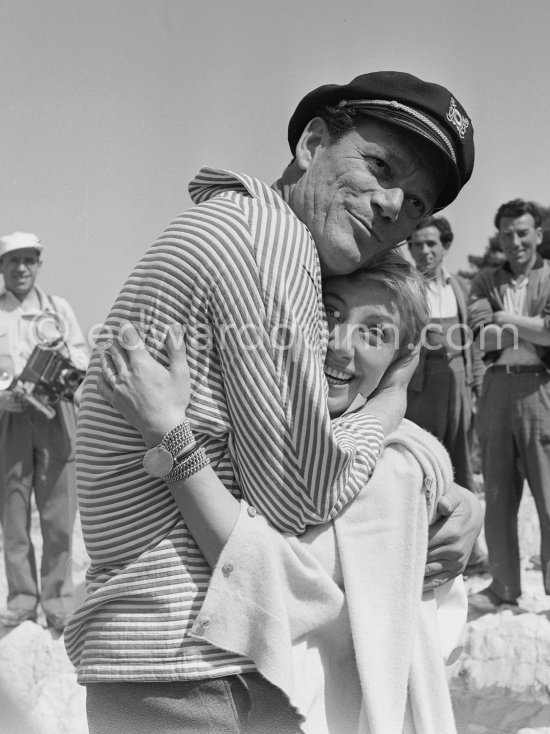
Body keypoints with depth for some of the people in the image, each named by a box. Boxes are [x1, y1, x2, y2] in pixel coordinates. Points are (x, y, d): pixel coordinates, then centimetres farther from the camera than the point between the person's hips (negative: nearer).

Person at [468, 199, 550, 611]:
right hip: (498, 389, 3)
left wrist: (507, 320, -7)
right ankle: (503, 586, 16)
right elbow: (482, 335, -3)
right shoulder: (486, 281, 13)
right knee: (498, 496, 8)